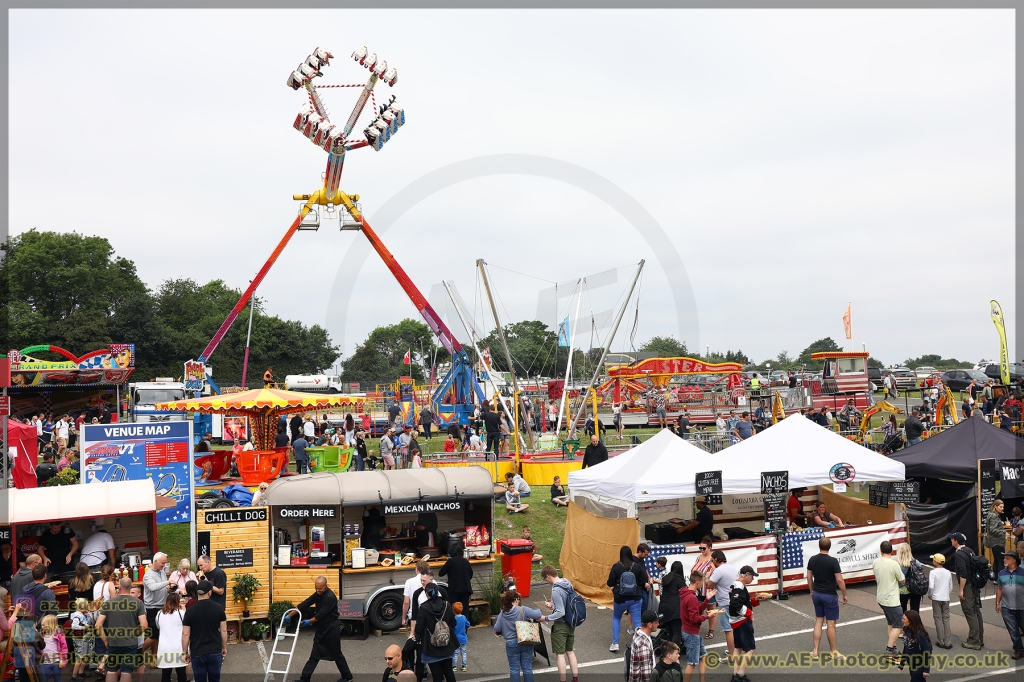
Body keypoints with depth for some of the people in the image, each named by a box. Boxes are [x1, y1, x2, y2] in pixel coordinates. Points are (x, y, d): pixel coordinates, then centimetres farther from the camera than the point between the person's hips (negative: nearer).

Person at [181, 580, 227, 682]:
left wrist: (185, 652, 6)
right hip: (215, 651, 1)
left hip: (197, 653, -1)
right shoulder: (218, 608, -6)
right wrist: (224, 647, 12)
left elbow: (185, 634, -6)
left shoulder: (190, 611, -8)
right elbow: (223, 630, -1)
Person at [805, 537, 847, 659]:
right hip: (830, 595, -5)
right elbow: (839, 580, -16)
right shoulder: (833, 561, -17)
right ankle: (833, 652, 17)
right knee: (831, 623, 6)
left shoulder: (812, 560, -1)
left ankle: (815, 651, 13)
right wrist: (844, 595, -3)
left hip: (817, 594, 5)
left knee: (818, 621, 13)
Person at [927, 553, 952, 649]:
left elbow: (931, 586, -18)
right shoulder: (948, 572, 4)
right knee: (946, 619, 8)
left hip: (936, 598, -4)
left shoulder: (933, 572, -12)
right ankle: (947, 642, 8)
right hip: (946, 598, 4)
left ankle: (940, 642, 5)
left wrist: (930, 595, -1)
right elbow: (951, 586, 9)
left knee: (938, 619, 3)